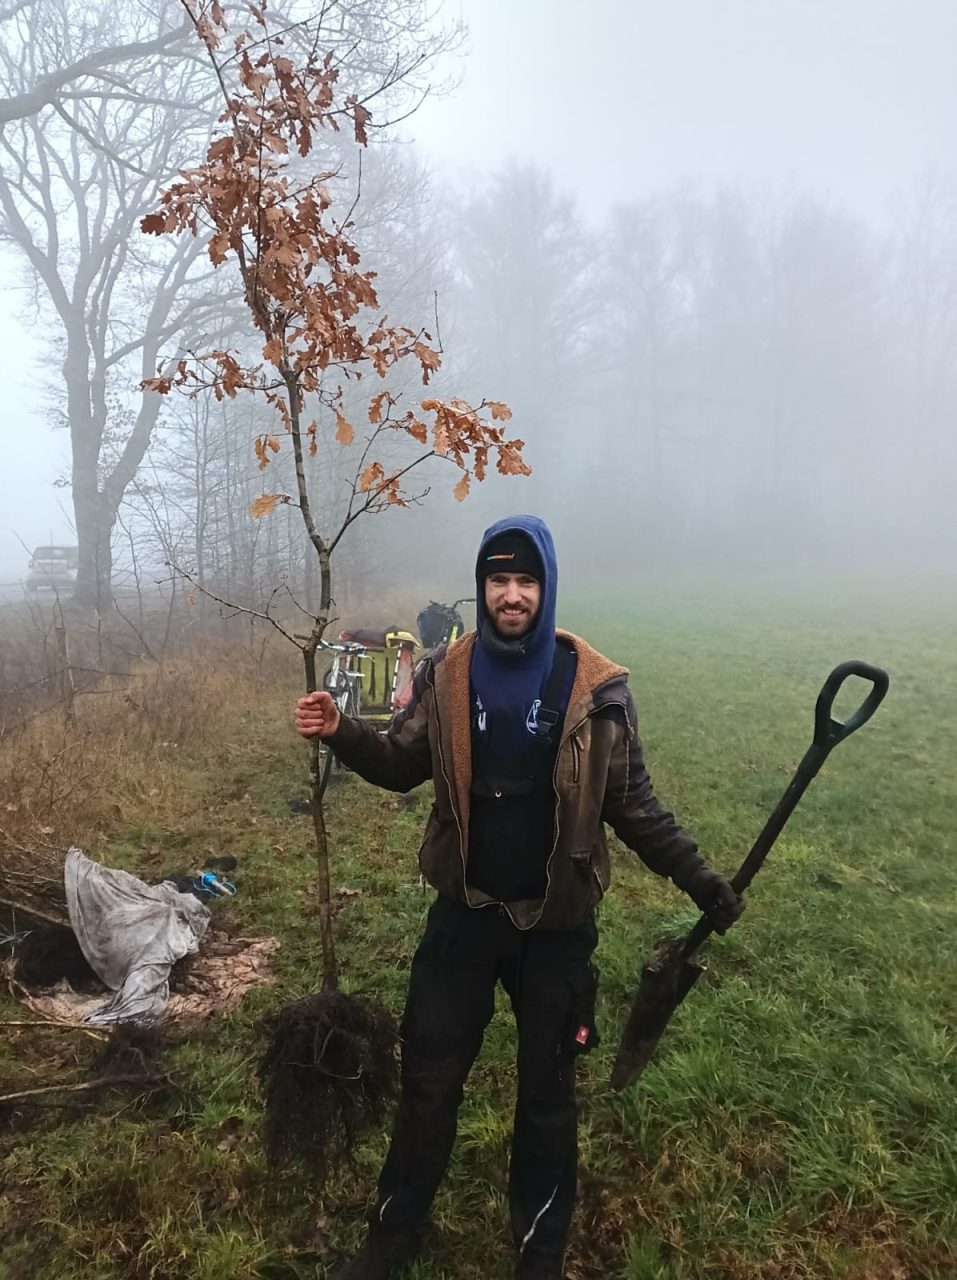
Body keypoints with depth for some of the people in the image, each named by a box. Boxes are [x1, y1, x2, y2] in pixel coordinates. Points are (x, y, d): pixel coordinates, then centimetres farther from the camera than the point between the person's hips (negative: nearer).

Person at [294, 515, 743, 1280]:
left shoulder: (596, 690, -12)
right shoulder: (446, 676, -6)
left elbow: (633, 805, -4)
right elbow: (404, 766, 3)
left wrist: (701, 882, -7)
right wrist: (344, 735, -15)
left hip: (557, 923, -1)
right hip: (465, 912, 2)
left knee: (547, 1090, 17)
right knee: (429, 1078, 16)